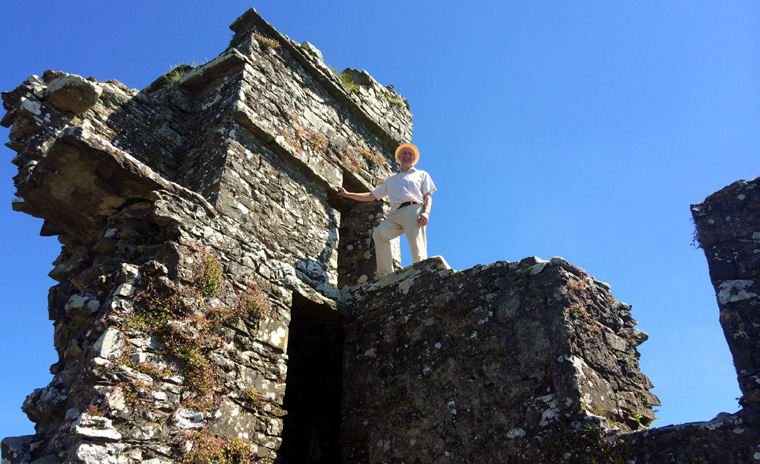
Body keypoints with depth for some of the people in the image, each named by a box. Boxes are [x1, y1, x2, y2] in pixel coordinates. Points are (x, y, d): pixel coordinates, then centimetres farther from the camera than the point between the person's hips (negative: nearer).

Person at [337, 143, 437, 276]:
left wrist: (426, 212, -9)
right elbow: (371, 196, 34)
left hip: (414, 209, -3)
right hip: (396, 213, 3)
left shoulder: (421, 174, 25)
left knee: (418, 250, -20)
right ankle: (385, 275, -28)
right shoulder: (391, 180, 34)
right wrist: (347, 194, 28)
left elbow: (428, 196, 11)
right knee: (379, 234, -25)